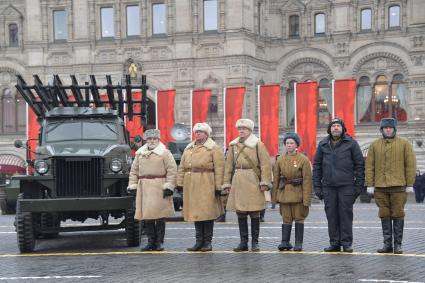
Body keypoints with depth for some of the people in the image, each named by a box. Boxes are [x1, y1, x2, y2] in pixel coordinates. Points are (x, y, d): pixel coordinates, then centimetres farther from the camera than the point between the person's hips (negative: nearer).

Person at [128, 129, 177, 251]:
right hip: (144, 189, 4)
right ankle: (151, 242, 12)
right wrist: (132, 186, 9)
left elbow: (172, 170, -6)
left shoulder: (164, 153, 1)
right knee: (146, 216, 4)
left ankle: (159, 242, 6)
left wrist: (169, 186, -13)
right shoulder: (139, 154, 16)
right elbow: (134, 171, 17)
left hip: (159, 189, -4)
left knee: (159, 217, -2)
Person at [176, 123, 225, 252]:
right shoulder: (188, 149, 17)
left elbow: (219, 168, -9)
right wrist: (180, 183, 9)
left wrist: (218, 187, -14)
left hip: (206, 185, -6)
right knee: (195, 212, 8)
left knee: (207, 212, -3)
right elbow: (182, 167, 17)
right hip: (191, 186, 6)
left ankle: (207, 242, 5)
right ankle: (199, 241, 16)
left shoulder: (214, 149, -2)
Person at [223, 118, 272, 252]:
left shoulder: (258, 145, -1)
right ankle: (243, 242, 14)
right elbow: (229, 166, 14)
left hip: (253, 182, -4)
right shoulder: (233, 145, 12)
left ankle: (255, 242, 8)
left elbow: (265, 164, -6)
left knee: (254, 213, 0)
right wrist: (227, 183, 9)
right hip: (238, 182, 4)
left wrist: (264, 182, -13)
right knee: (240, 214, 6)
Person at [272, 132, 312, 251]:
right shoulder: (280, 160, 4)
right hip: (284, 193, 3)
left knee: (299, 218, 4)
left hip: (298, 193, -3)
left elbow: (307, 180, -8)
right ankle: (285, 242, 7)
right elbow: (276, 179, 8)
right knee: (286, 218, 4)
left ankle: (298, 243, 9)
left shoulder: (303, 159, -6)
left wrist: (306, 198, -12)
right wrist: (274, 196, 5)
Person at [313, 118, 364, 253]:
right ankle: (334, 243, 11)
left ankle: (346, 243, 5)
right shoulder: (323, 145, 10)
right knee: (331, 215, 4)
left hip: (346, 186, -3)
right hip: (328, 186, 3)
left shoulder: (351, 143, 3)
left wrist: (359, 185, -3)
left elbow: (359, 164, 3)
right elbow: (317, 166, 13)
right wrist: (317, 186, 6)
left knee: (346, 213, -2)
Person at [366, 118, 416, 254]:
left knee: (398, 215, 0)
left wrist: (410, 185, -4)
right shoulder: (374, 145, 9)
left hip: (398, 186, -2)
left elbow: (411, 164, 0)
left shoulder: (404, 144, 3)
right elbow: (369, 166, 7)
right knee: (385, 216, 5)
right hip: (380, 187, 2)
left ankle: (397, 245, 6)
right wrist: (370, 185, 1)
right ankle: (387, 244, 11)